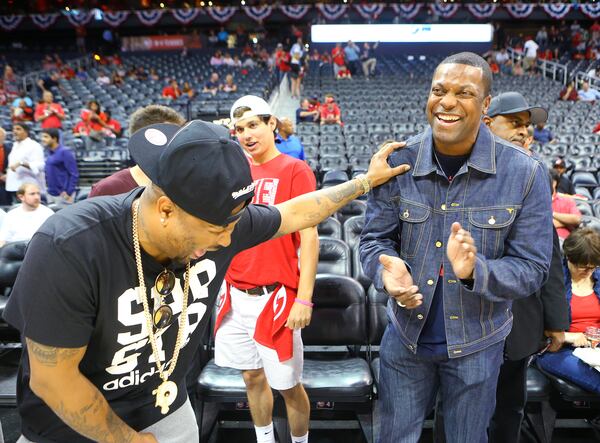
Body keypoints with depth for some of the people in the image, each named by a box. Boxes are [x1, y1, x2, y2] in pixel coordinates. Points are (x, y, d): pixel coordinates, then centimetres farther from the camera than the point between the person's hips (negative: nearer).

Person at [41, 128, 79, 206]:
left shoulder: (65, 152, -13)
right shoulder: (50, 153, 10)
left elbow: (74, 174, -16)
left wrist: (68, 192, -19)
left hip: (63, 195, -8)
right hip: (50, 194, 8)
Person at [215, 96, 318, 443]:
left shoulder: (295, 170, -9)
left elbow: (309, 238, -13)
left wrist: (304, 299, -16)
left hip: (276, 297, -6)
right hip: (237, 295, 6)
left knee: (288, 385, 7)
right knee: (253, 376, 19)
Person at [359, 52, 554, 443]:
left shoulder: (525, 173, -16)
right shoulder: (398, 162, -11)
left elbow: (532, 268, -13)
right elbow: (375, 238, -3)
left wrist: (475, 271, -33)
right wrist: (387, 269, -26)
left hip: (475, 345, -1)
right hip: (405, 336, 1)